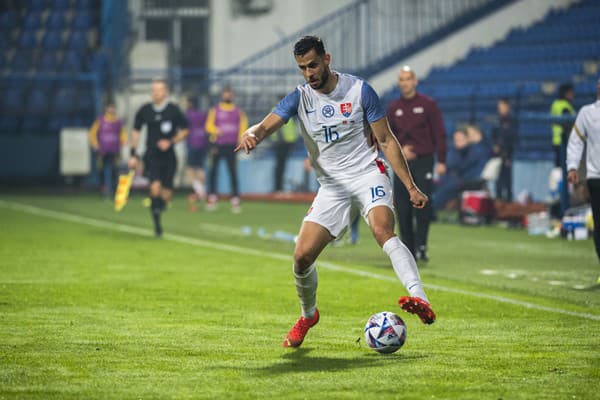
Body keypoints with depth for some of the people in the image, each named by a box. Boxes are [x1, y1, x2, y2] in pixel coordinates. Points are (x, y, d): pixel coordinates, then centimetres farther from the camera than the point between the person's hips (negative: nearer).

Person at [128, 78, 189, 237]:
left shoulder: (174, 110, -4)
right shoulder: (144, 110, 0)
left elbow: (184, 130, 6)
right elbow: (136, 131, 12)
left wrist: (171, 142, -9)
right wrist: (133, 155, 8)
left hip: (168, 157, 0)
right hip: (152, 157, 0)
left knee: (166, 194, -1)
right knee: (155, 187, -19)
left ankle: (159, 206, 36)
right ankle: (157, 225, -7)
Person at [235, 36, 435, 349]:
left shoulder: (359, 90, -5)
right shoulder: (299, 98, 1)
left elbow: (386, 140, 0)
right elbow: (266, 125, -13)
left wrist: (411, 187, -3)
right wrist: (251, 135, -39)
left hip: (368, 174, -3)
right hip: (331, 185, 3)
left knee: (383, 231, -33)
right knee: (302, 256, -6)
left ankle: (420, 300, -47)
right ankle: (308, 316, 23)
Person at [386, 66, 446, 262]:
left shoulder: (428, 104, 1)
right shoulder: (393, 108, 10)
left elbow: (439, 134, 0)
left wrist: (441, 161, -6)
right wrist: (399, 149, -7)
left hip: (423, 162, -3)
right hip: (401, 164, 3)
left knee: (423, 204, -13)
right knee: (402, 210, 1)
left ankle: (421, 246, -8)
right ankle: (408, 249, 8)